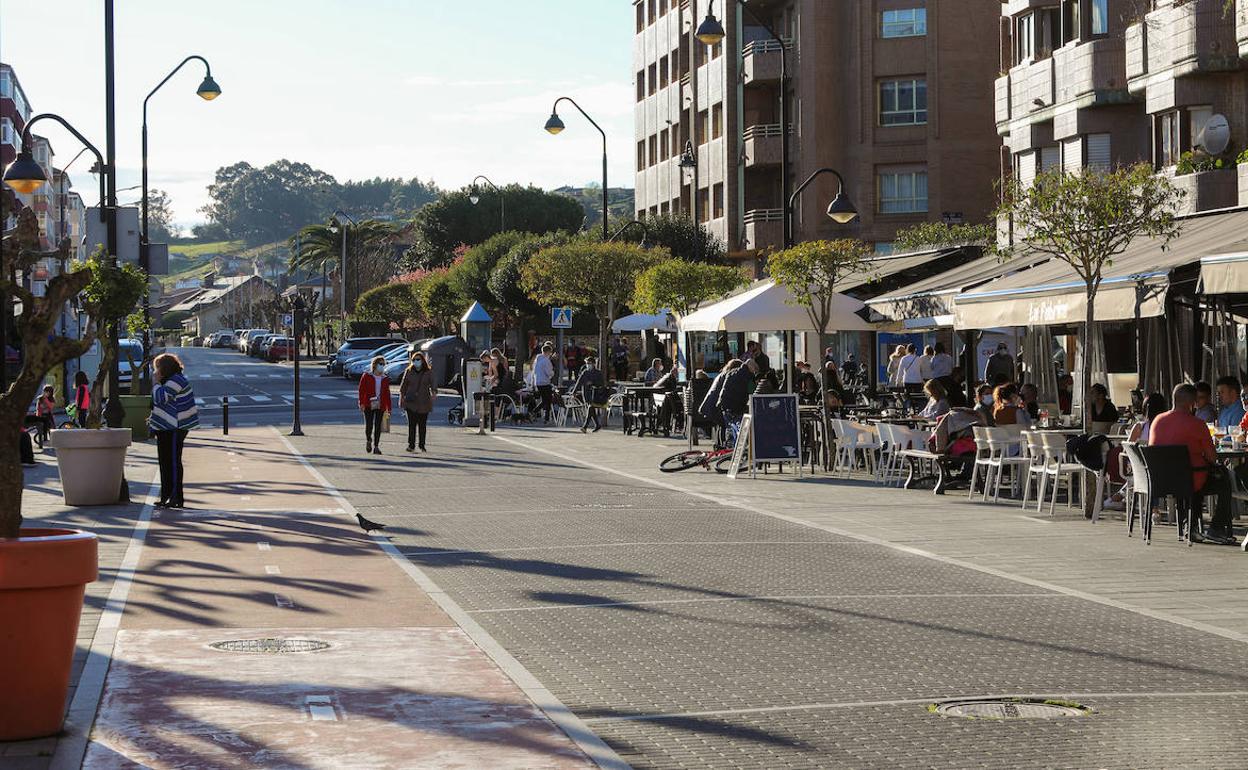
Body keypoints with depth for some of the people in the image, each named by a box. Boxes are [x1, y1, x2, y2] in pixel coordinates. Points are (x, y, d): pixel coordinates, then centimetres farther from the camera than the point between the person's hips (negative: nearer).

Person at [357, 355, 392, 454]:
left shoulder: (385, 379, 10)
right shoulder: (367, 376, 1)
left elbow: (387, 394, 12)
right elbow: (361, 390, -1)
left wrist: (389, 408, 8)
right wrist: (361, 403, -9)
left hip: (380, 406, 2)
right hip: (369, 405, -2)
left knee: (378, 426, 0)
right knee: (369, 425, -3)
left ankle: (376, 446, 5)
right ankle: (368, 440, 26)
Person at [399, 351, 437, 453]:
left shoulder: (428, 372, 3)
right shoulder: (408, 371, 6)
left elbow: (432, 384, -3)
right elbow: (403, 385, 10)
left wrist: (434, 393, -22)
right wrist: (401, 396, 0)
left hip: (423, 402, 0)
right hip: (411, 402, 0)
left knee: (422, 424, 6)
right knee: (412, 424, -7)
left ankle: (422, 445, 18)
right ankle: (411, 445, -4)